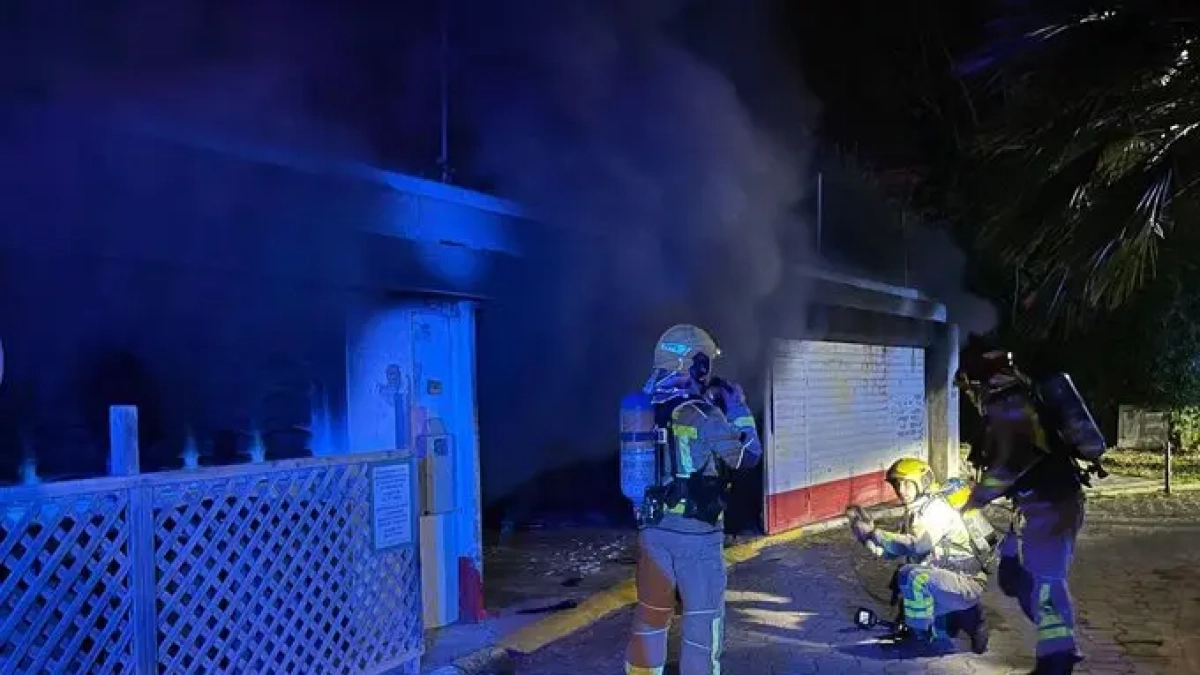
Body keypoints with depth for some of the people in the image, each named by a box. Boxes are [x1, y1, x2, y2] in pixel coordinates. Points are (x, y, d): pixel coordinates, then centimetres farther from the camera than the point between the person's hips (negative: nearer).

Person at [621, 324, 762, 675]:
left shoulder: (646, 406, 3)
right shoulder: (702, 414, -17)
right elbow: (749, 455, -6)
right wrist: (737, 406, 5)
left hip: (652, 527, 6)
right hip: (695, 532, -6)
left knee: (651, 613, 16)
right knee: (703, 617, 7)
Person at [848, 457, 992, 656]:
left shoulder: (936, 508, -17)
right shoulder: (914, 512, 10)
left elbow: (918, 545, -32)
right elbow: (892, 551, 7)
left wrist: (876, 534, -30)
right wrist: (868, 537, -10)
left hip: (967, 583, -10)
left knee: (917, 577, -30)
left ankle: (920, 637, -12)